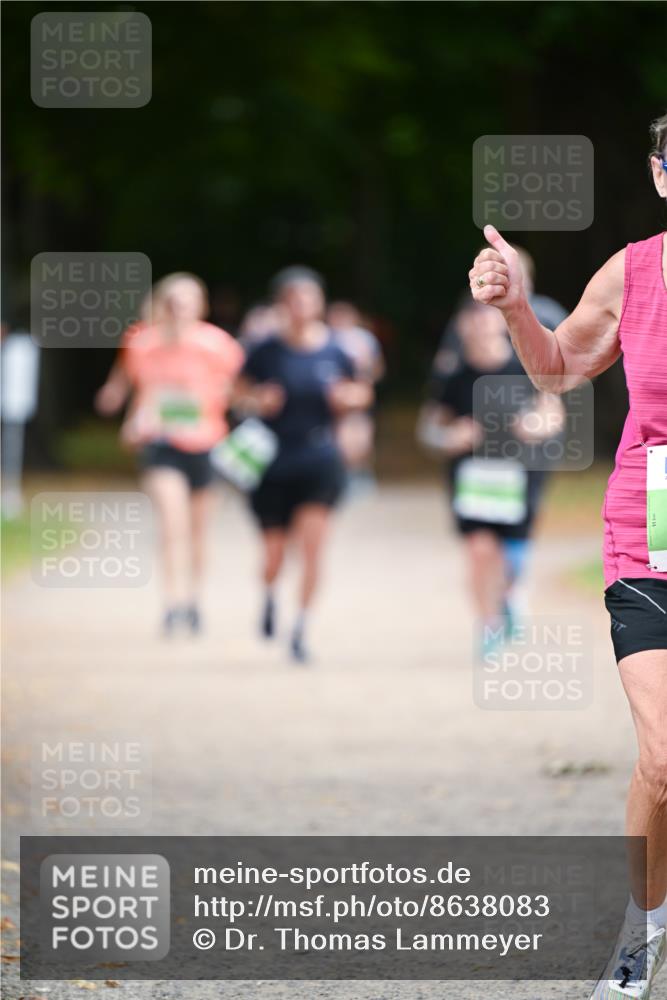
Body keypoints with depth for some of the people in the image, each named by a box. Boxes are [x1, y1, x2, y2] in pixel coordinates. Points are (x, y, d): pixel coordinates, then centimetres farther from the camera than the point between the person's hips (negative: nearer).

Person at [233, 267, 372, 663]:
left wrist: (349, 399, -8)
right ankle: (270, 597, 42)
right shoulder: (267, 352, -5)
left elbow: (354, 395, 14)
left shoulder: (334, 352, -1)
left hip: (319, 460, 0)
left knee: (312, 543, -13)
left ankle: (301, 630, -2)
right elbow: (240, 395, 6)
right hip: (272, 463, 0)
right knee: (275, 551, 6)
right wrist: (258, 403, -15)